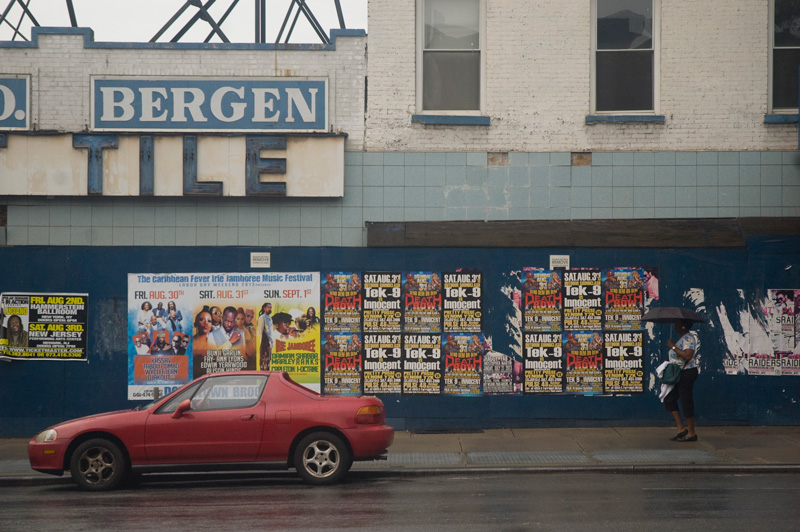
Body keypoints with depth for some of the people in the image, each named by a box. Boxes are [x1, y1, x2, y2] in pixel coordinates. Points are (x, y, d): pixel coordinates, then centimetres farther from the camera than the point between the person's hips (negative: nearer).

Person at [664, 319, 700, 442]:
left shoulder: (688, 338, -16)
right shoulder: (683, 338, 15)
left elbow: (688, 356, -30)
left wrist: (673, 347, -25)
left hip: (687, 373, -11)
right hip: (680, 373, 11)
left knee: (686, 401, -4)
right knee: (669, 399, 10)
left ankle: (691, 433, 5)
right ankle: (681, 428, 14)